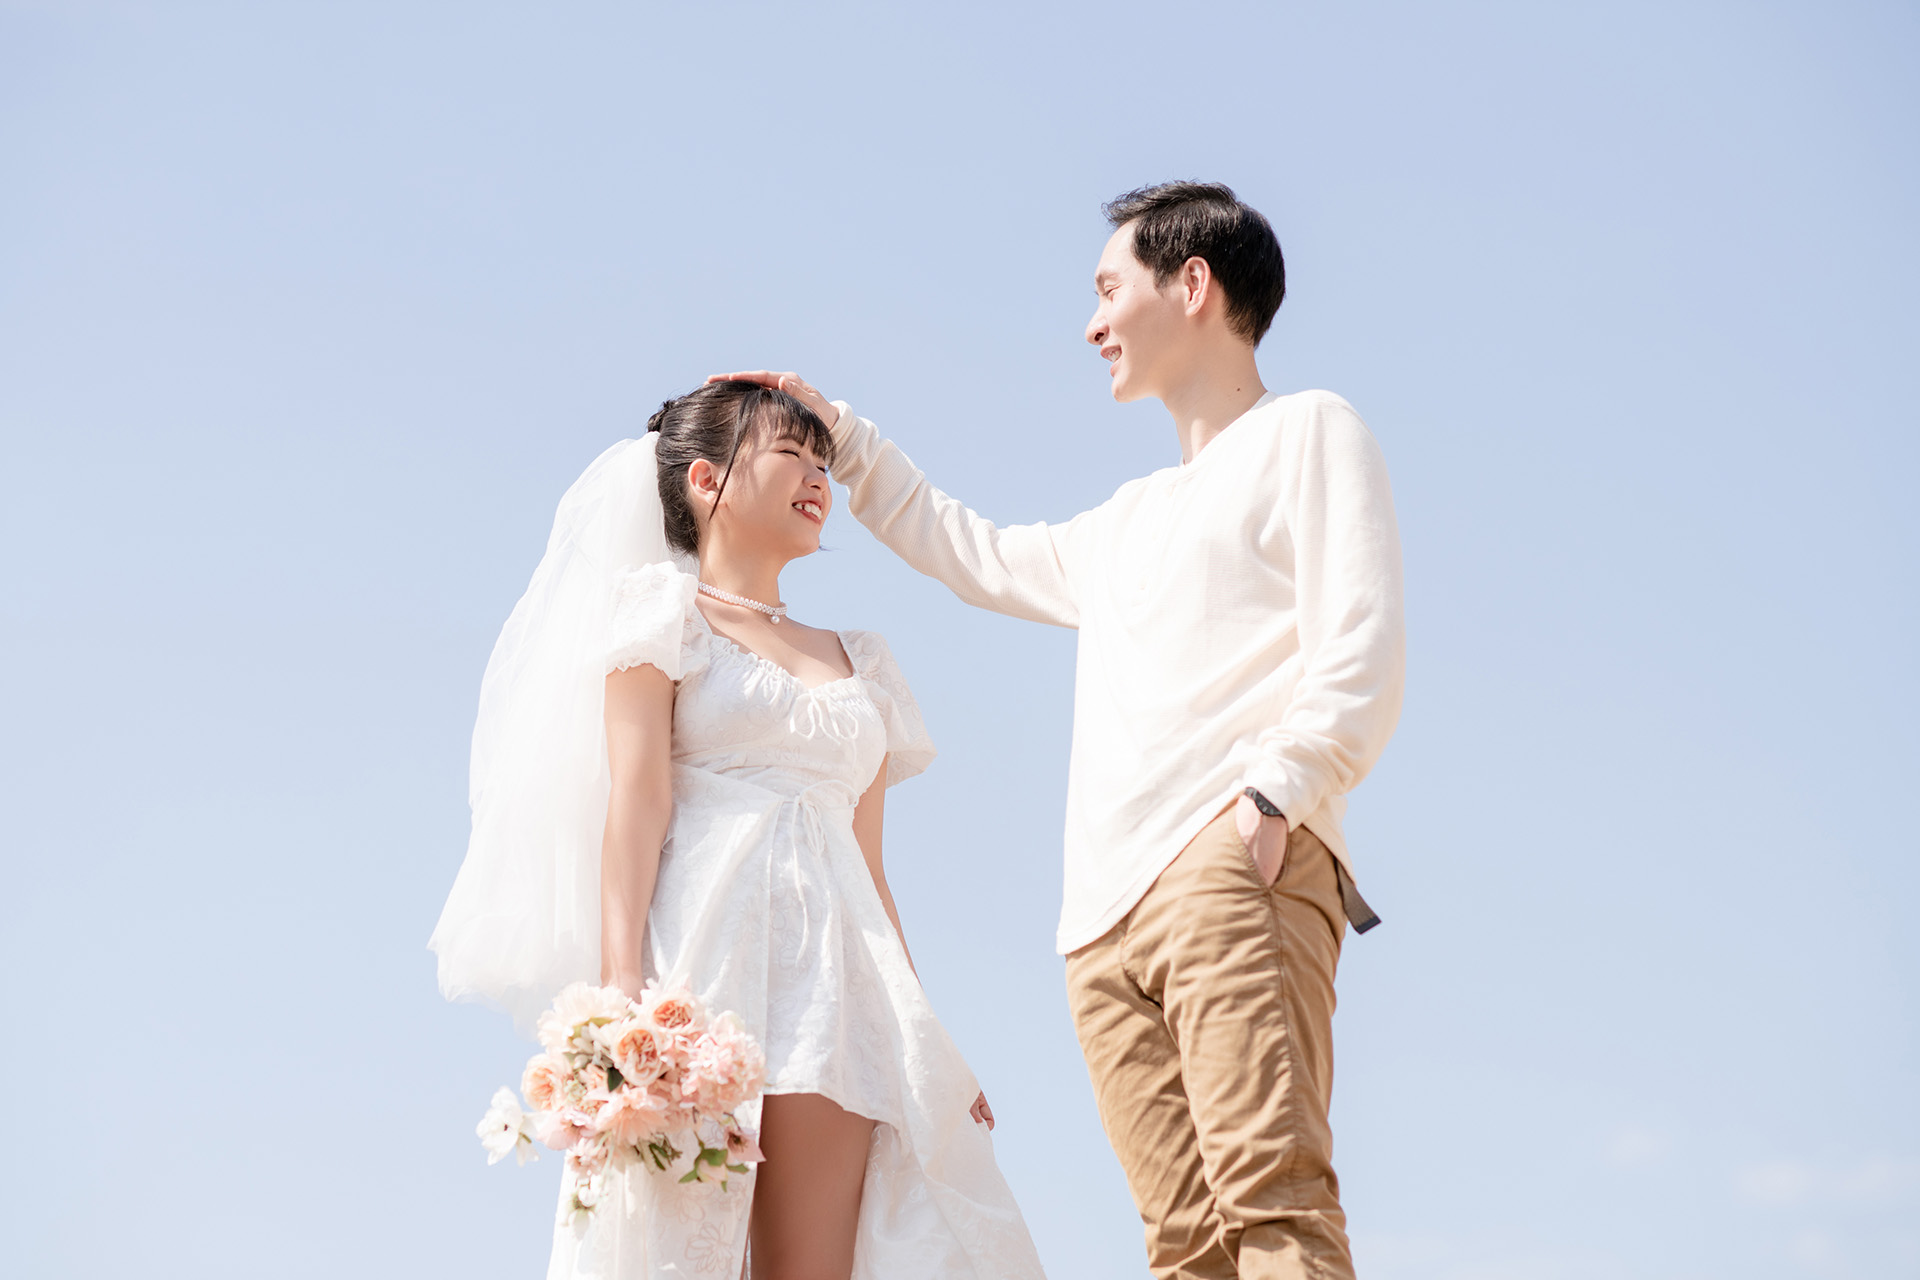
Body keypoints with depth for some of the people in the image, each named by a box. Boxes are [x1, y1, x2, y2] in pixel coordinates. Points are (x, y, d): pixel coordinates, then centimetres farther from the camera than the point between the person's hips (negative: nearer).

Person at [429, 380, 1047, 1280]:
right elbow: (636, 800, -3)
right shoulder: (664, 610, 10)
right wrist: (623, 991, -17)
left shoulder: (856, 661, 25)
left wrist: (926, 1031, 13)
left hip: (838, 967, 5)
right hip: (708, 943, -4)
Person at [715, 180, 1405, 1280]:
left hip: (1232, 870, -7)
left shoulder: (1306, 431, 10)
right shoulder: (1130, 523, 34)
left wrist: (1275, 792, -17)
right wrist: (838, 435, 48)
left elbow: (1363, 652, -3)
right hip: (1106, 917, 7)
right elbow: (977, 555, 49)